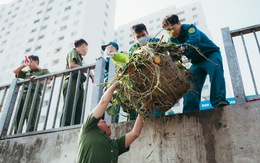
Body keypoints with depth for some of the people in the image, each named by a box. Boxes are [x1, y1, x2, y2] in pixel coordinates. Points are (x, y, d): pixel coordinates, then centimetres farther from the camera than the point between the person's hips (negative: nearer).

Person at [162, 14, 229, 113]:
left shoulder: (190, 28, -20)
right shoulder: (171, 40, -3)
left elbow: (194, 41, -42)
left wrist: (182, 48, -61)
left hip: (211, 55, -5)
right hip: (197, 62, 6)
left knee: (215, 69, -35)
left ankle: (219, 102, -43)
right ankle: (190, 112, -14)